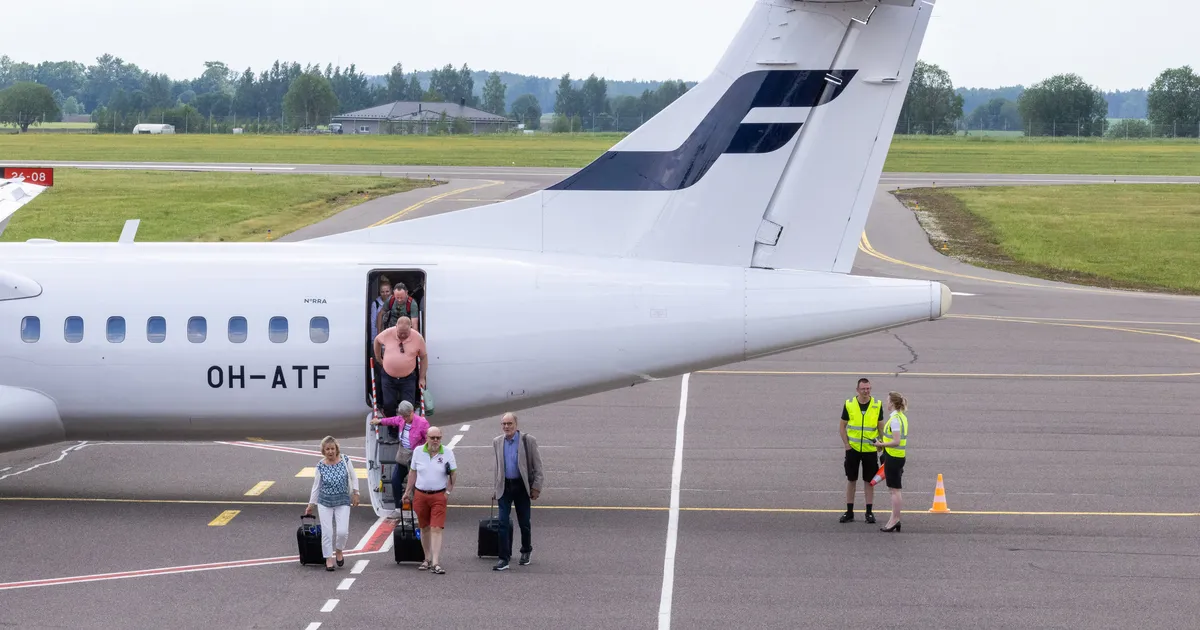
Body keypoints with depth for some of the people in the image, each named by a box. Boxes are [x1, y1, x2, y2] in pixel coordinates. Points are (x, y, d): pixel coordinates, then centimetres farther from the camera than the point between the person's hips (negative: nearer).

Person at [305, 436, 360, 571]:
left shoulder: (345, 460, -4)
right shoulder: (320, 466, -4)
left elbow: (354, 478, 6)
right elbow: (316, 486, 3)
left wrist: (355, 494, 2)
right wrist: (311, 504, 5)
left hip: (343, 502, 0)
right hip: (324, 502, 0)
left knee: (343, 531, -10)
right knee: (327, 531, -4)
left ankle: (338, 551, 20)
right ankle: (329, 559, 9)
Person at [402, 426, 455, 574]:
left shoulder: (447, 453, -2)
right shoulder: (418, 452, 3)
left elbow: (453, 473, 3)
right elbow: (413, 472, 12)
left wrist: (449, 490, -10)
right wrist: (407, 492, 14)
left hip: (439, 496, -3)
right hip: (420, 495, 3)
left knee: (436, 529, -10)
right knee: (424, 529, 11)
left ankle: (435, 563, -13)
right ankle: (427, 559, 23)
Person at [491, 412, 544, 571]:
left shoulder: (528, 441, -5)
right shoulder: (497, 442, 6)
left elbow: (537, 466, -2)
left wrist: (536, 487, -8)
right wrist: (495, 488, 12)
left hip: (521, 486, -2)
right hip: (504, 486, 2)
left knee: (524, 522, 10)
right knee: (503, 523, -6)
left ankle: (526, 552, 32)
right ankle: (504, 559, -7)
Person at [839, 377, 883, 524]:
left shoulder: (877, 405, -1)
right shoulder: (849, 404, -2)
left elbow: (881, 427, 6)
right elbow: (842, 427, 4)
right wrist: (846, 444, -5)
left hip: (870, 449, 0)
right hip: (853, 448, 0)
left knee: (869, 481, 4)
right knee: (851, 480, 6)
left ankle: (869, 512, 11)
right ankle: (849, 512, 13)